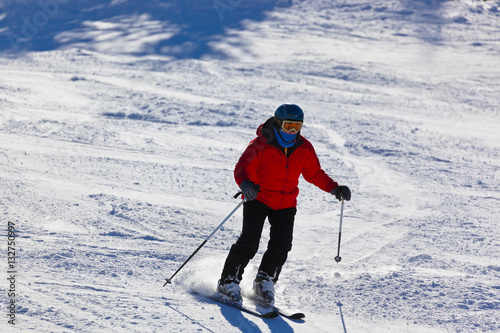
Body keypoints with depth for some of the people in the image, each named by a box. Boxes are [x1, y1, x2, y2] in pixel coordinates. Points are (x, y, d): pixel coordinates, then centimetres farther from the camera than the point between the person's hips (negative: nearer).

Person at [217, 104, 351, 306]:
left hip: (285, 204, 4)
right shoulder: (261, 145, -16)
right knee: (249, 242, -14)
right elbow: (242, 168, -20)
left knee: (281, 245, -6)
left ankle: (264, 282, 14)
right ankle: (229, 282, -3)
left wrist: (334, 188, -3)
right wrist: (245, 184, -42)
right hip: (258, 198, -4)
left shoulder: (304, 149, -2)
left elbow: (314, 173, 10)